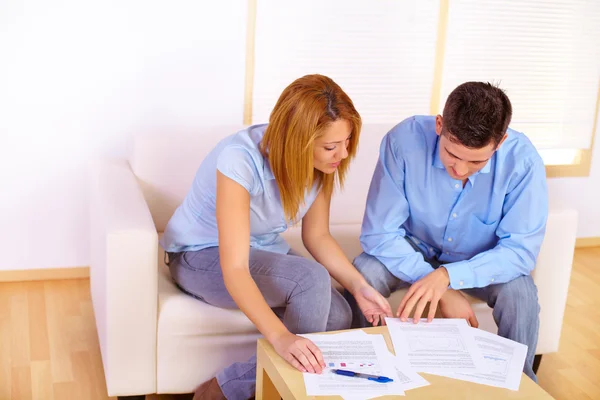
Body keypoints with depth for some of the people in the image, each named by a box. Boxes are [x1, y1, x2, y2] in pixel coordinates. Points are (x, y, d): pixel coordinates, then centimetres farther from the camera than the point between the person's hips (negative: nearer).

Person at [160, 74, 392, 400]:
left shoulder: (323, 163, -13)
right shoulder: (239, 159, -33)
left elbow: (317, 236, -1)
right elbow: (234, 269, -38)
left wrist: (360, 286, -17)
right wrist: (281, 337, -50)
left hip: (265, 249, 6)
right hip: (201, 257, -6)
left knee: (338, 318, -20)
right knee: (311, 279, -31)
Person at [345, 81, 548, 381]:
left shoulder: (522, 159, -28)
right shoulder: (404, 140, -30)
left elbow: (521, 249, -25)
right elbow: (379, 234, -25)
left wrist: (447, 276, -41)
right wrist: (444, 292, -31)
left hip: (479, 261, 1)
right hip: (414, 251, 0)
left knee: (520, 292, -28)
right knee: (363, 273, -28)